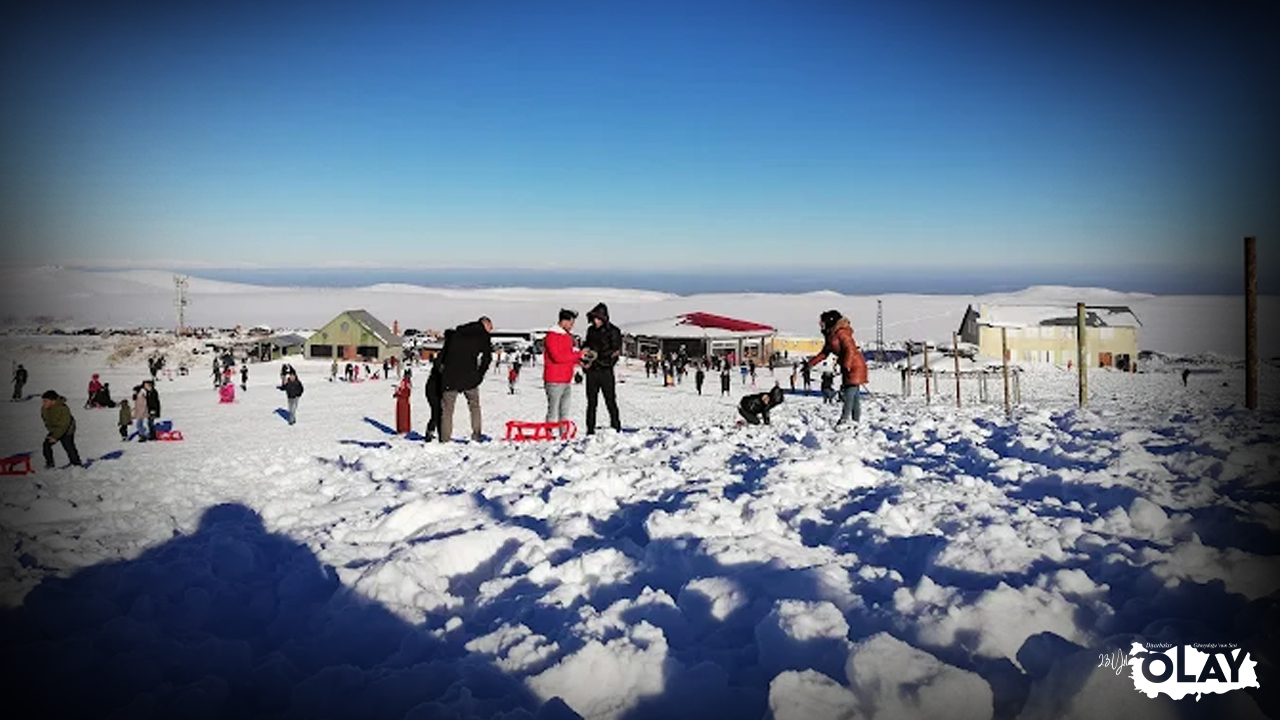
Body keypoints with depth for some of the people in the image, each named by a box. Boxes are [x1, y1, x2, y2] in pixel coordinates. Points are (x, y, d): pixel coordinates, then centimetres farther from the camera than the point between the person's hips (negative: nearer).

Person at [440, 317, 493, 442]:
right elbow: (487, 357, -3)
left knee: (447, 409, 9)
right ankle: (476, 436, 10)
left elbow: (443, 353, 18)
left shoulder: (456, 332, 18)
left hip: (450, 377, 2)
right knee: (474, 406, 16)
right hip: (469, 377, -2)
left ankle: (445, 439, 4)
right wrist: (479, 375, 6)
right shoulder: (483, 335, 5)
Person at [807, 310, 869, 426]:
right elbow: (824, 353, 21)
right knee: (854, 395, 9)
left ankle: (845, 419, -18)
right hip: (848, 367, 10)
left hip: (855, 366, -10)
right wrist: (810, 364, 17)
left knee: (849, 393, -14)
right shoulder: (830, 336, 15)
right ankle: (856, 420, 12)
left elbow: (850, 350, -22)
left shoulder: (841, 333, -14)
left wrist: (846, 366, -29)